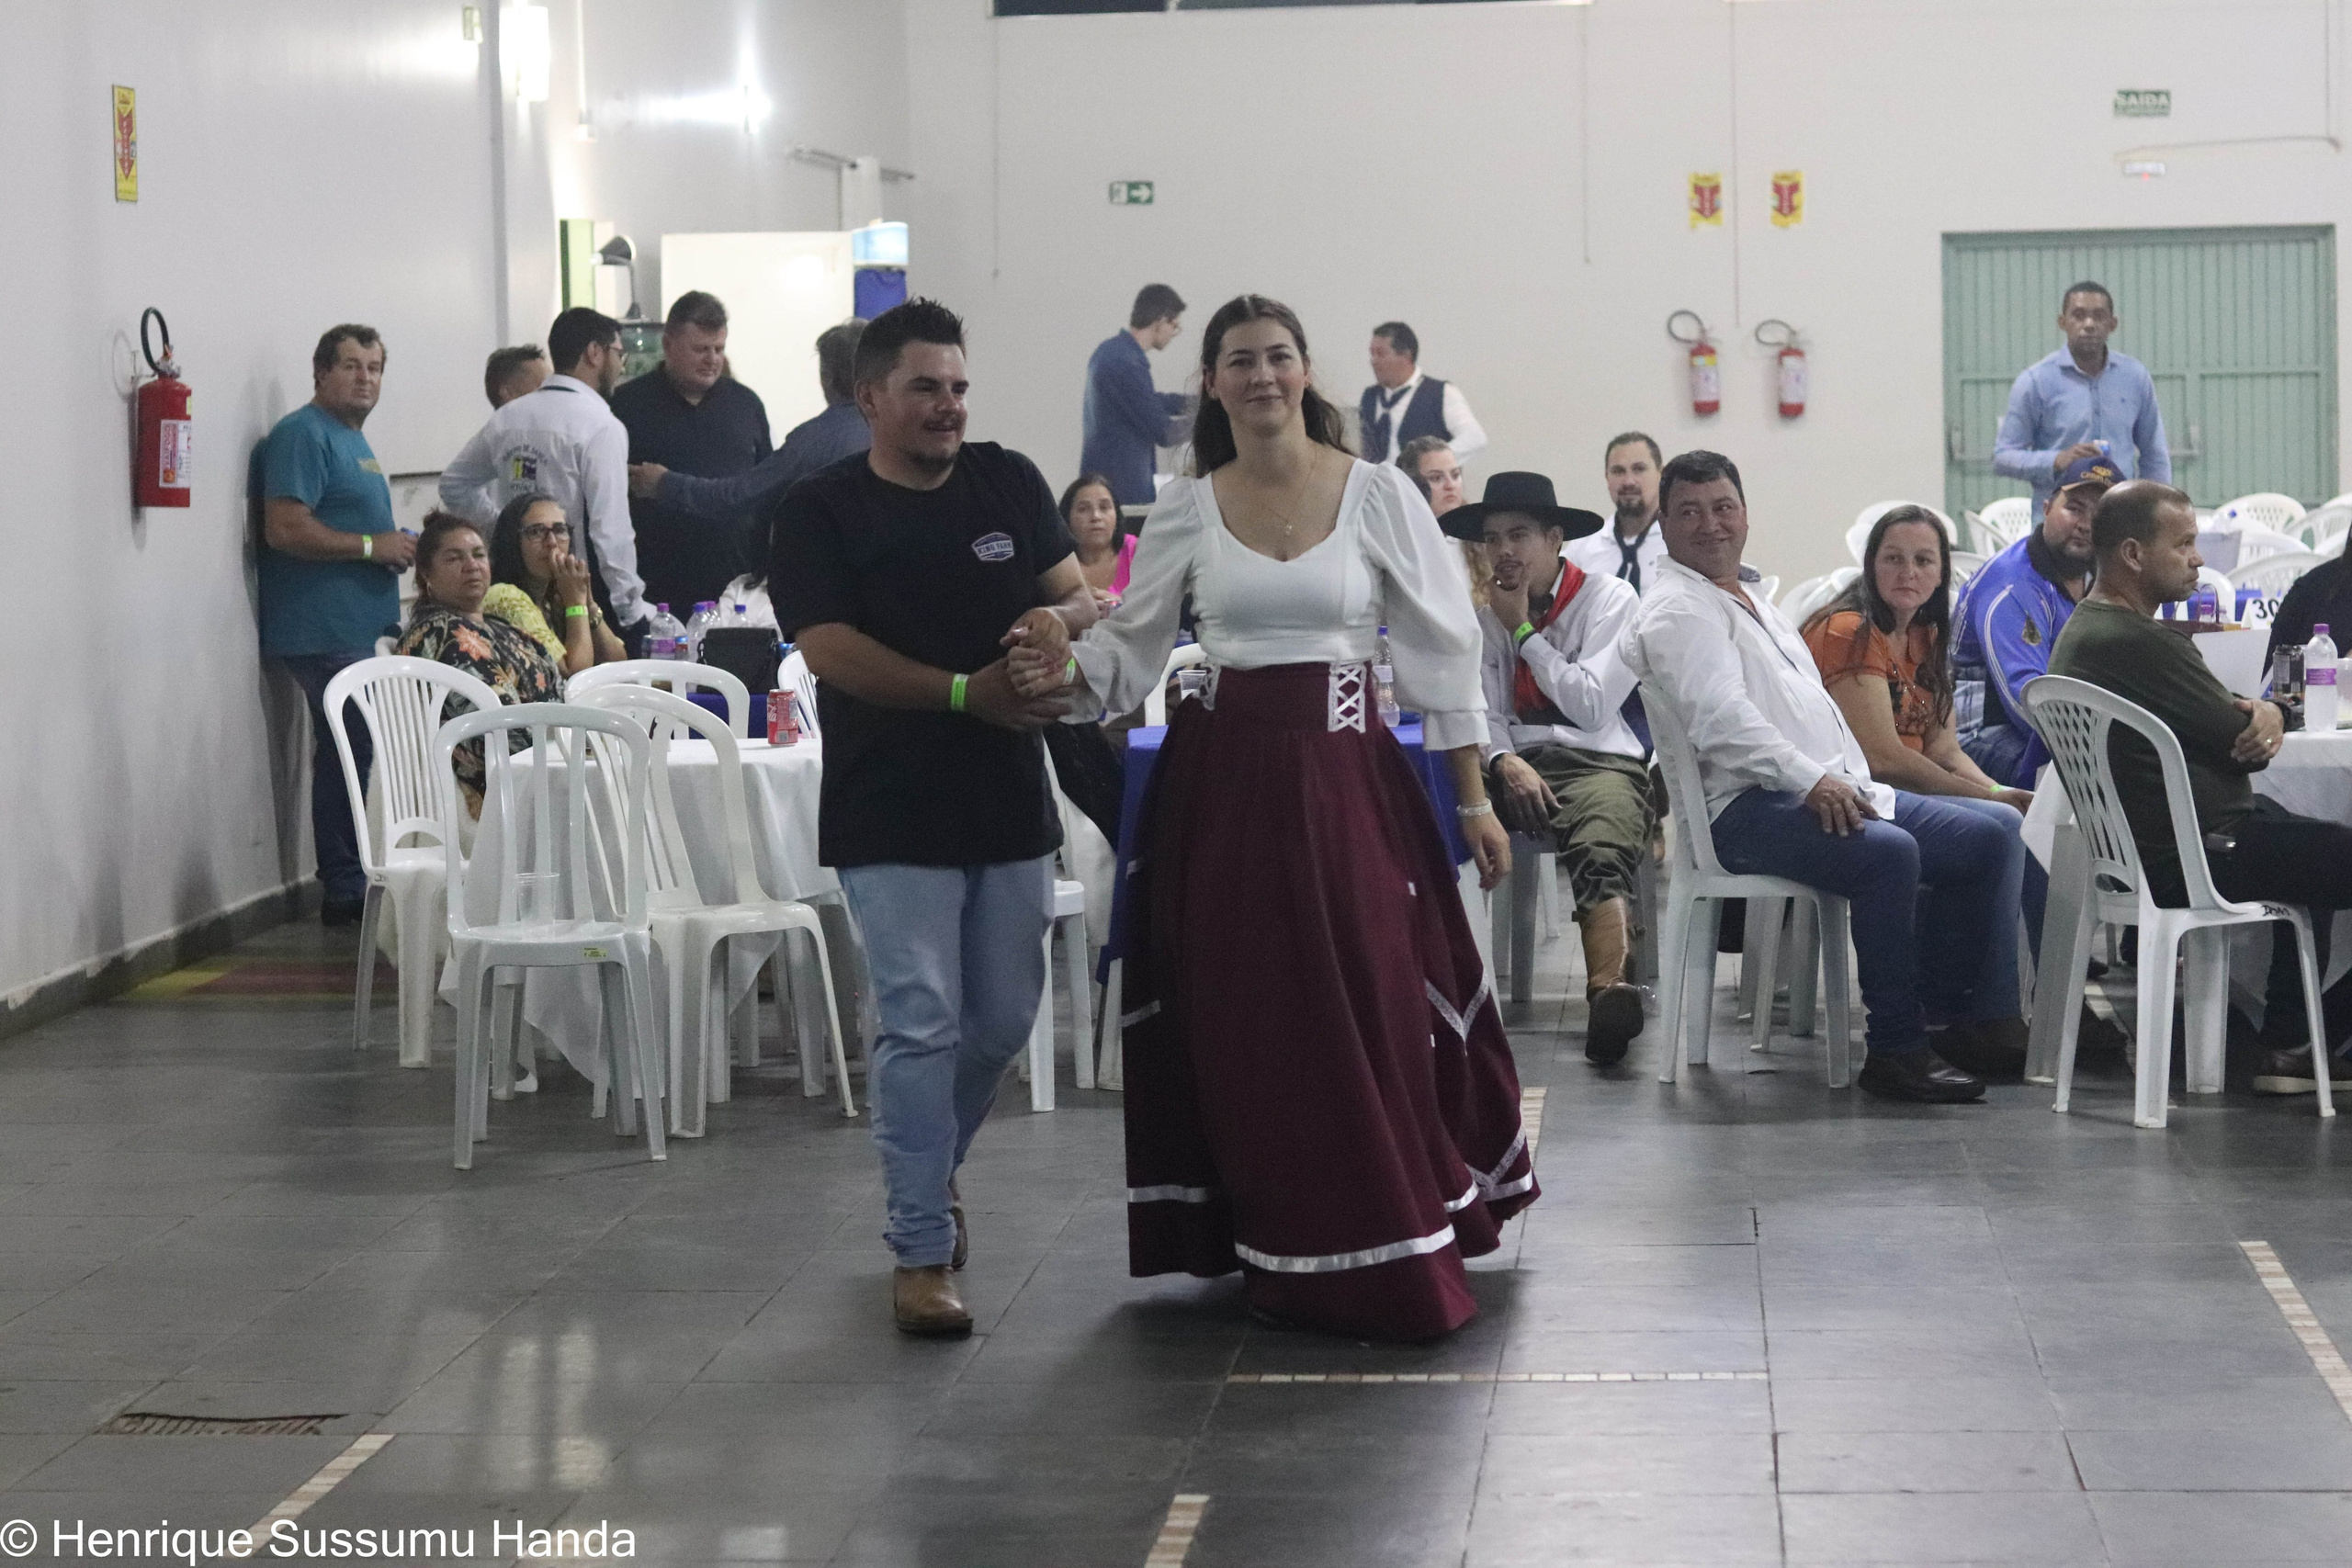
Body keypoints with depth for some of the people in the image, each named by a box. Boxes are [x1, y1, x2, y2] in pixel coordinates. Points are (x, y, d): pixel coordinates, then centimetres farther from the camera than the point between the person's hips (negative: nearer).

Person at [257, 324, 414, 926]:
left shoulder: (351, 437, 20)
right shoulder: (304, 434, -11)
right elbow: (285, 528, -22)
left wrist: (396, 547, 15)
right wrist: (372, 545, -18)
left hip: (354, 626, 10)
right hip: (322, 630, -10)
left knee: (349, 755, 13)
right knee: (347, 754, -9)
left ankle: (346, 885, 19)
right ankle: (344, 893, -5)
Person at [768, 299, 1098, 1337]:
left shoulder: (1008, 482, 9)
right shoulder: (821, 512, -5)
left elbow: (1082, 595, 12)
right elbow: (830, 649, -14)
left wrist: (1058, 617, -13)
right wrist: (967, 693, -21)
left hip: (1010, 803, 5)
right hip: (892, 813, -5)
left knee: (1003, 1022, 13)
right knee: (922, 1027, -8)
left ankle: (925, 1171, 38)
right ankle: (922, 1251, -1)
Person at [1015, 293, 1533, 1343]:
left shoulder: (1377, 495, -2)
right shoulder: (1184, 513, 5)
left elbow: (1440, 651, 0)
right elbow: (1131, 650, 6)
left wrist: (1475, 800, 0)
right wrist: (1063, 677, -16)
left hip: (1346, 779, -2)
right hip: (1224, 783, 2)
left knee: (1372, 1020, -4)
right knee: (1243, 1030, 7)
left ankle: (1388, 1263, 9)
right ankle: (1282, 1255, 21)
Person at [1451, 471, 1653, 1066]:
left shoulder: (1610, 600, 6)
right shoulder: (1484, 612, 19)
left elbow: (1592, 708, -4)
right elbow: (1485, 712, 11)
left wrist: (1525, 631, 0)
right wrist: (1507, 762, -11)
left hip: (1595, 759, -3)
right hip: (1512, 761, 3)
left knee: (1601, 855, -37)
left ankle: (1608, 992, -58)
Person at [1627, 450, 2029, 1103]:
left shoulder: (1754, 602, 27)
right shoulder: (1678, 610, -4)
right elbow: (1722, 717, -18)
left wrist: (1853, 784, 11)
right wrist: (1811, 780, -26)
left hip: (1832, 791, 10)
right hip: (1747, 806, -10)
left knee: (1991, 830, 1)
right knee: (1887, 852, -35)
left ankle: (1964, 1019, 5)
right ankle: (1895, 1049, -29)